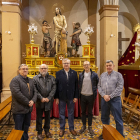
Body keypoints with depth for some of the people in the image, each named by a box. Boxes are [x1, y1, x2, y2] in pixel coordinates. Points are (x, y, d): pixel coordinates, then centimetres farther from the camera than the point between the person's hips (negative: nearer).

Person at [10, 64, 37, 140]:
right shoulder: (15, 80, -11)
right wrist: (28, 102, -17)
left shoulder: (30, 80, 12)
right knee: (19, 130, 5)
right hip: (19, 110, -6)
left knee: (26, 128, 19)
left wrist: (33, 100, -10)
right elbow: (17, 93, -21)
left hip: (28, 108, 7)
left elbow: (35, 92, 10)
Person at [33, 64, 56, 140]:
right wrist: (41, 98, -15)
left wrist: (48, 98, -12)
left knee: (47, 116, 15)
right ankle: (39, 132, 26)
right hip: (39, 101, -1)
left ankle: (47, 130, 34)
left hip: (48, 101, 2)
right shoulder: (35, 78, -1)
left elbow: (53, 89, -3)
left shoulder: (52, 78, 3)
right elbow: (35, 90, -8)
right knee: (39, 117, 10)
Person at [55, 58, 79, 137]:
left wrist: (76, 96, -3)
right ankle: (62, 129, 29)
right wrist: (56, 97, -5)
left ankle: (71, 128, 30)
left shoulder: (74, 73, 1)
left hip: (71, 97, 1)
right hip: (61, 97, 0)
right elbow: (56, 86, -2)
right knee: (61, 113, 12)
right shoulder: (58, 73, -1)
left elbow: (76, 85, 0)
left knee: (71, 113, 13)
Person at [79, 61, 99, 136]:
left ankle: (90, 127, 26)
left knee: (90, 112, 10)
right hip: (82, 96, 2)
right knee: (83, 111, 12)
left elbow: (98, 84, 4)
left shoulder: (94, 74, -5)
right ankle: (84, 126, 28)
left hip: (90, 96, -1)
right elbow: (79, 84, 7)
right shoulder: (80, 75, 1)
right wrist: (79, 93, 3)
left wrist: (95, 92, 1)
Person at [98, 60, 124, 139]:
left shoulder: (118, 75, -3)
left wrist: (110, 96, -15)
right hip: (104, 99, 5)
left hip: (115, 99, -4)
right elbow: (99, 86, 6)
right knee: (104, 117, 16)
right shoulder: (102, 75, 9)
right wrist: (104, 95, -10)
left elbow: (120, 87, -11)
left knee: (118, 119, 3)